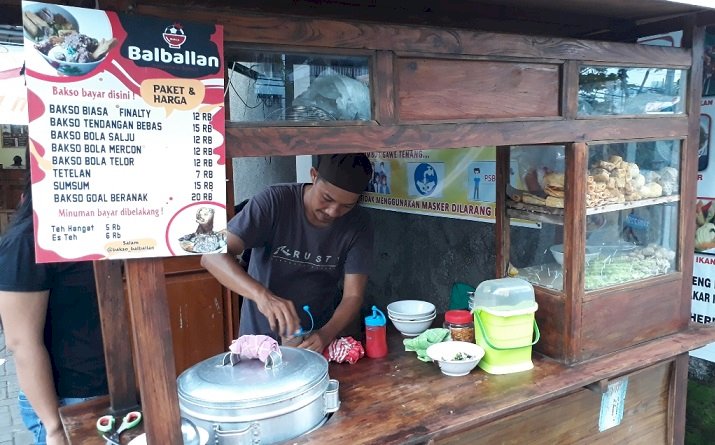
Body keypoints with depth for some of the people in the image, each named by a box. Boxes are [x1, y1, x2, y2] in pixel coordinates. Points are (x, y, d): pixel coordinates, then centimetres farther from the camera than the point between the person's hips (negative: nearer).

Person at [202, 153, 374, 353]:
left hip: (317, 340, 3)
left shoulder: (358, 224, -11)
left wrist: (326, 334, -29)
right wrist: (261, 295, -38)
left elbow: (353, 296, -11)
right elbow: (213, 255, -23)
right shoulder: (274, 202, -18)